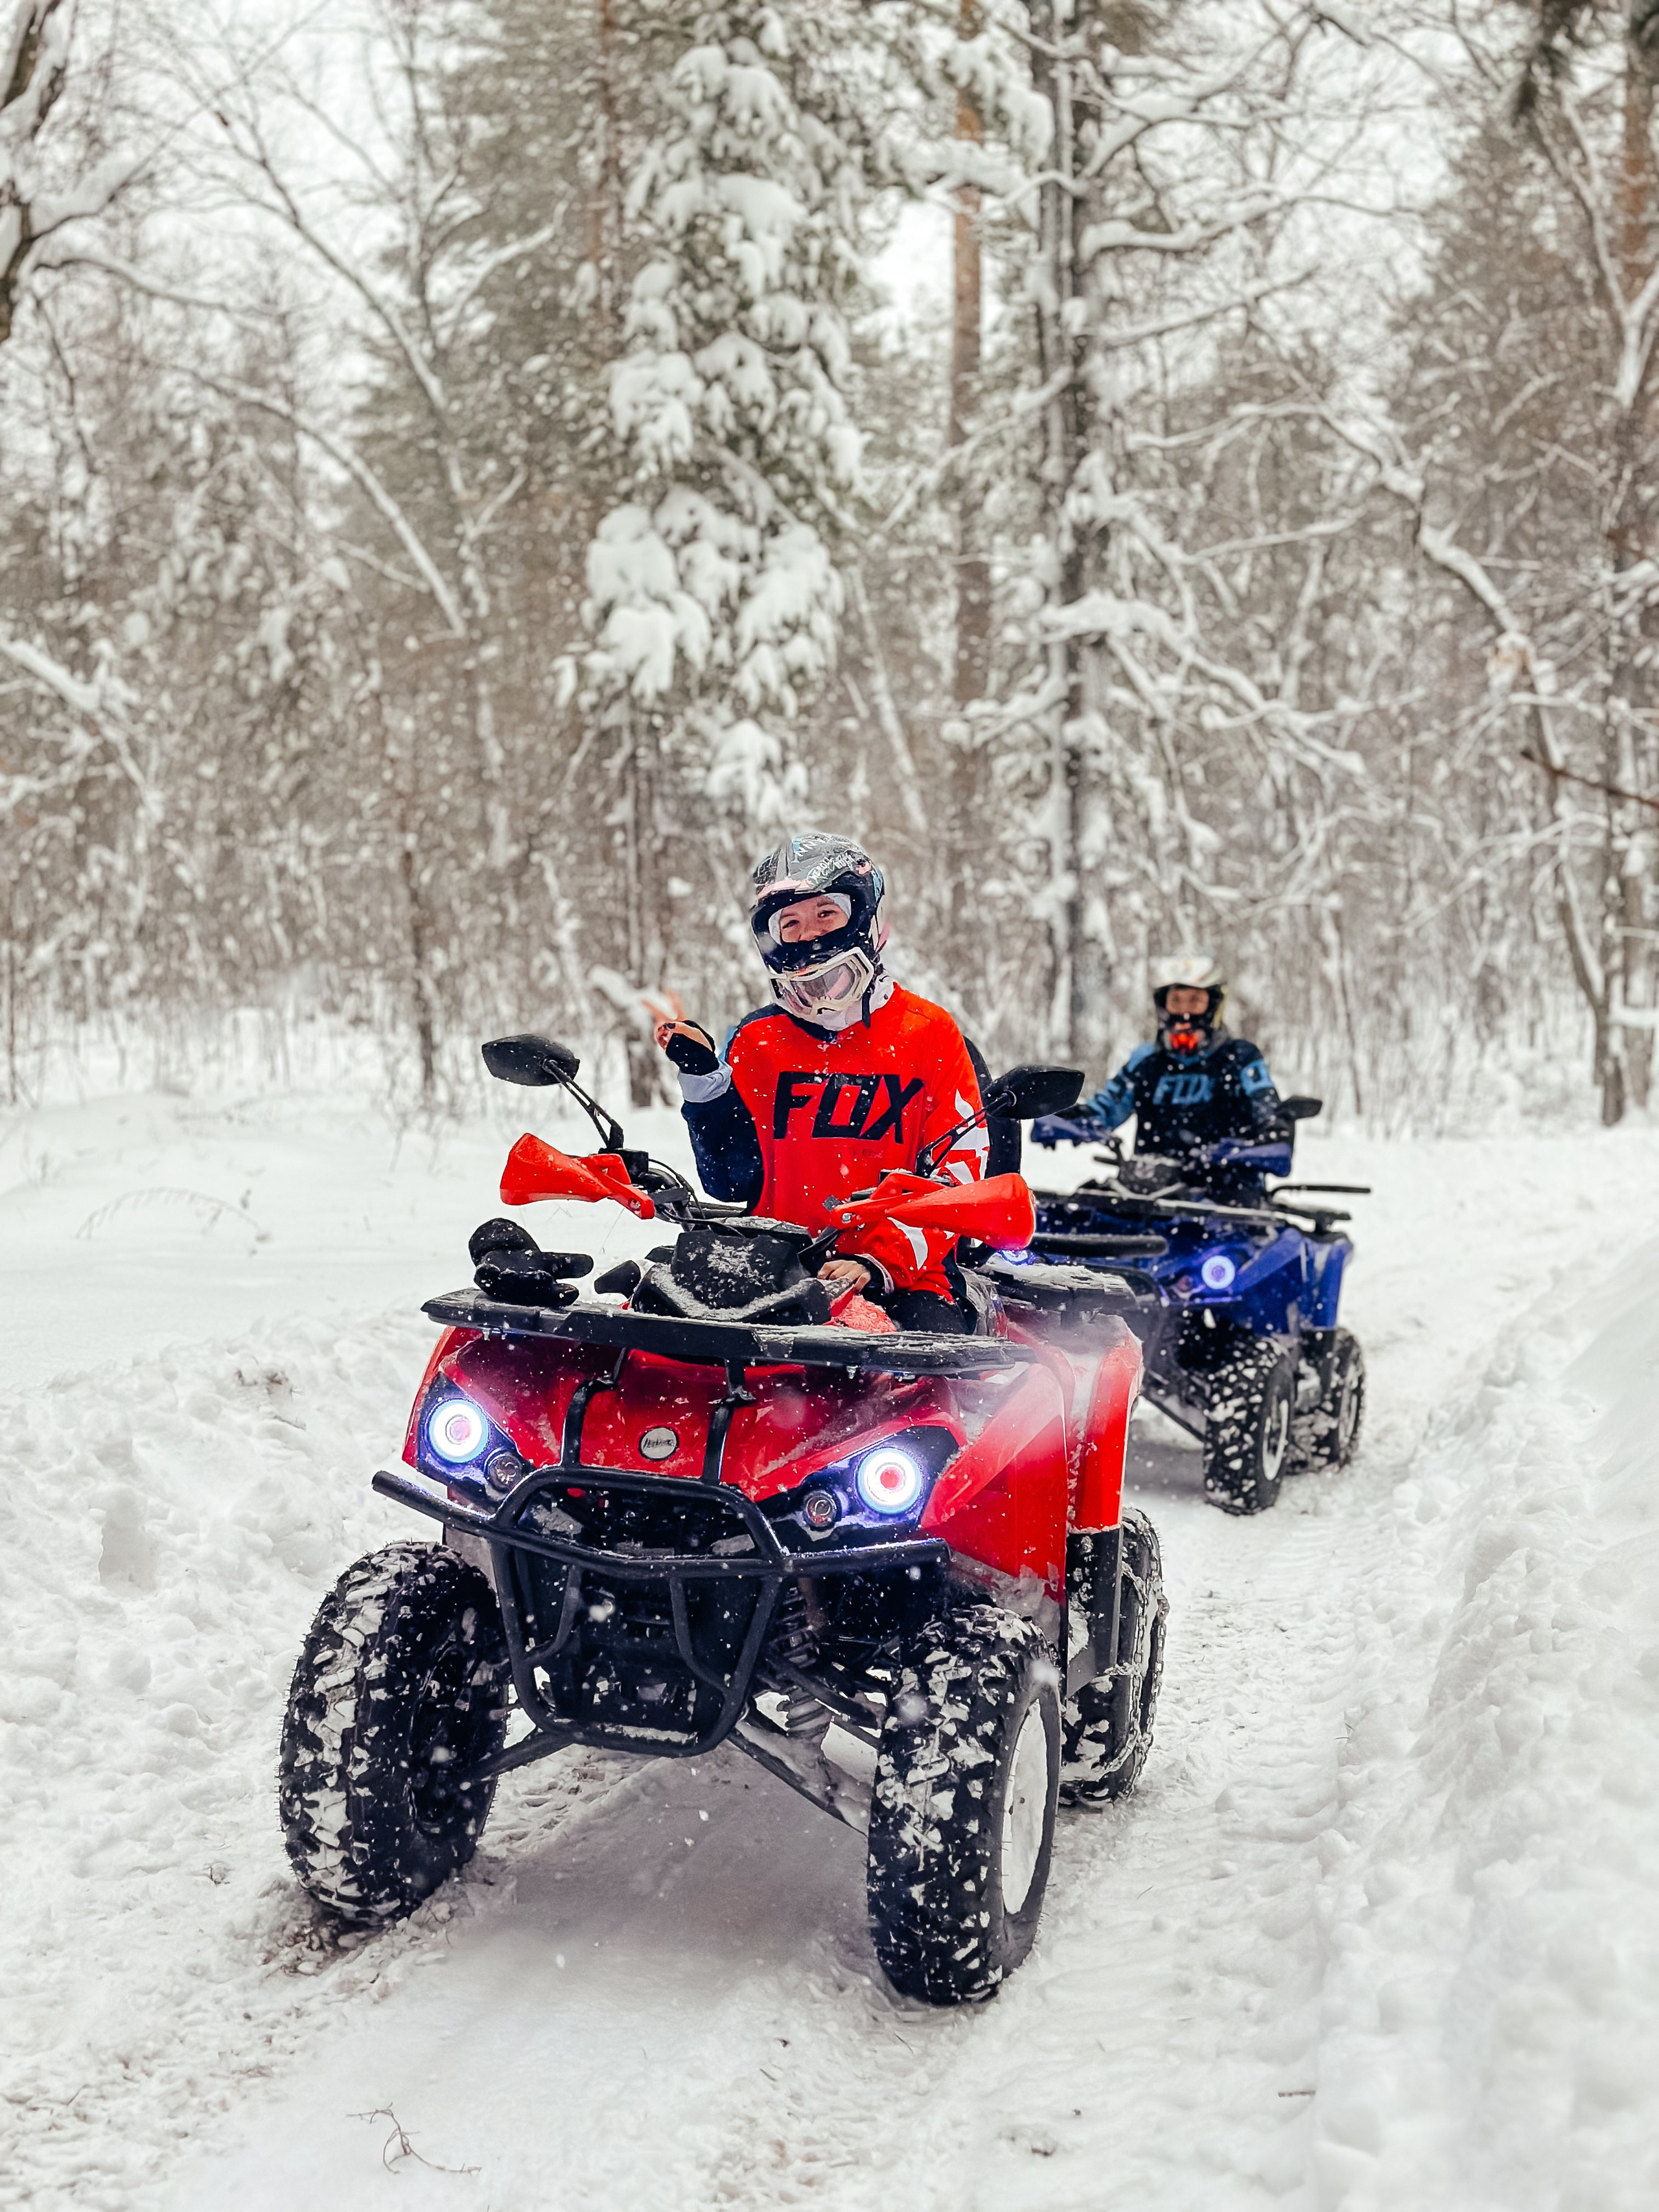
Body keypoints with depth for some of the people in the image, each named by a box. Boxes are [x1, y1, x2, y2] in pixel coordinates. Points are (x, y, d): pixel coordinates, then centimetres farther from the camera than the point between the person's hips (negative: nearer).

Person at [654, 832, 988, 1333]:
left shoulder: (930, 1034, 5)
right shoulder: (755, 1042, 12)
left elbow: (956, 1178, -2)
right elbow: (734, 1183, 8)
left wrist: (879, 1264, -15)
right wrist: (703, 1081, -3)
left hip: (905, 1280, -2)